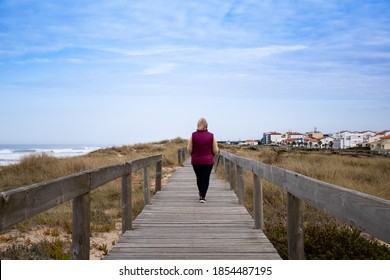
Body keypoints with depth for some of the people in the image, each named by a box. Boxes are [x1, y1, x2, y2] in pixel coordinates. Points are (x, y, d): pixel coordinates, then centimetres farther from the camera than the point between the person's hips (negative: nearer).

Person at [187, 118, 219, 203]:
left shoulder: (193, 135, -5)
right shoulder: (211, 136, -6)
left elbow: (189, 149, -6)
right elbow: (215, 150, -4)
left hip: (196, 161, 2)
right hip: (208, 161, -1)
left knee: (199, 178, 16)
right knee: (206, 178, 3)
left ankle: (201, 194, 33)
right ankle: (202, 197, -2)